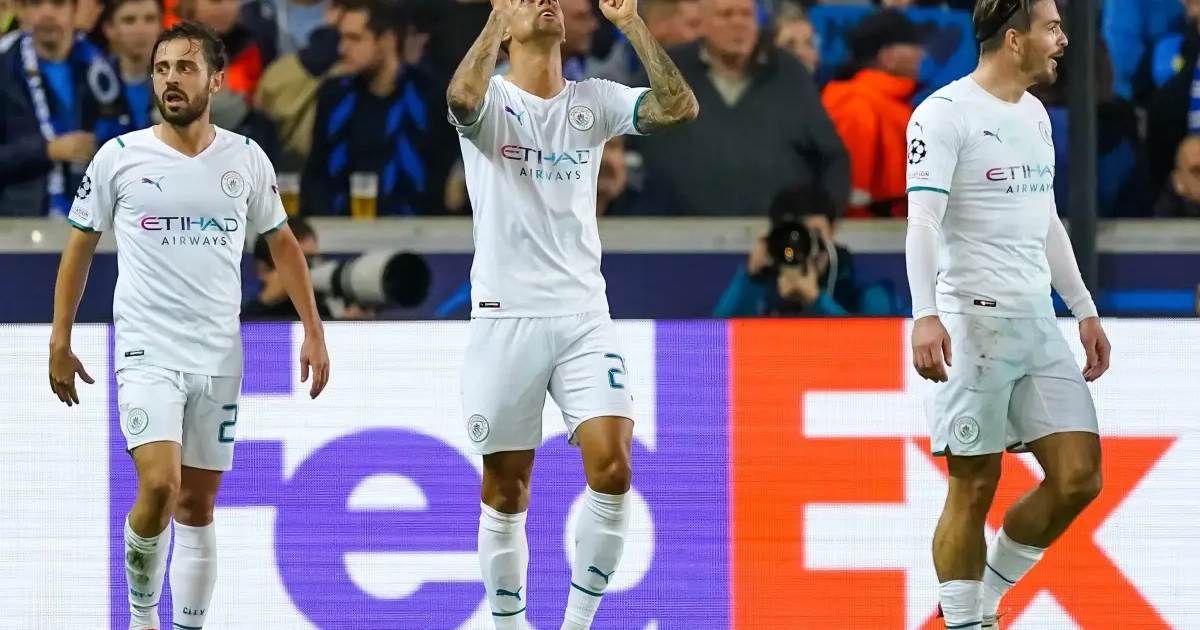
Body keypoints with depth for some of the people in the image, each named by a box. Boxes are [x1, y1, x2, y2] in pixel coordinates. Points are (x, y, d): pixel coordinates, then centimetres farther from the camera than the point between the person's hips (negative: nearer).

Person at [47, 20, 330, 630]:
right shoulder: (120, 157, -3)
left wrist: (313, 332, 9)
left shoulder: (247, 159, 3)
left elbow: (282, 243, 15)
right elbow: (79, 248, 6)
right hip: (146, 352, -3)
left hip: (219, 356, 3)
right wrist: (59, 343, 4)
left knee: (198, 505, 8)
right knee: (159, 486, -20)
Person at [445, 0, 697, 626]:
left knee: (612, 467, -13)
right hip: (505, 319, -2)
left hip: (583, 317, 2)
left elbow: (679, 107, -7)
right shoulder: (491, 101, -2)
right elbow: (462, 96, -27)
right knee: (506, 491, 4)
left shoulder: (594, 100, 8)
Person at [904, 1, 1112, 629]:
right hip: (974, 320, -8)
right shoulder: (946, 113, -10)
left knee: (1078, 477, 1)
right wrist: (925, 315, -32)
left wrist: (1084, 309, 24)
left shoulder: (1035, 114, 16)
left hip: (1039, 322, 8)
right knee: (974, 488, -4)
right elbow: (923, 219, -20)